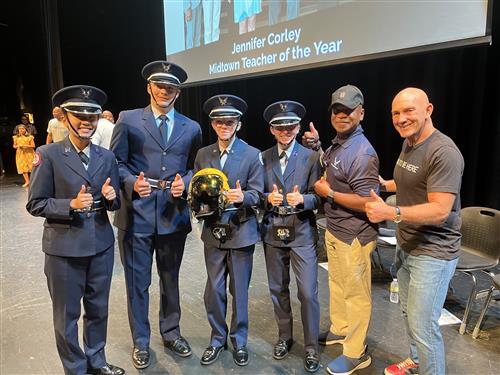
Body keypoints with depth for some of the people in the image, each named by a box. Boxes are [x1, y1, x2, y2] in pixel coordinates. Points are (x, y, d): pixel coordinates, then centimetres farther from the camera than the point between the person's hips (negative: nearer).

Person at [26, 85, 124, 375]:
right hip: (64, 247, -3)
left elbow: (114, 204, 8)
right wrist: (71, 205, -22)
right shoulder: (48, 154, -8)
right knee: (67, 315, 12)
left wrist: (110, 197, -14)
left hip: (102, 245, 4)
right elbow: (35, 204, -7)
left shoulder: (107, 157, 5)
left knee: (98, 309, 18)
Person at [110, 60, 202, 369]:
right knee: (137, 283, 10)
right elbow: (117, 163, 1)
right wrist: (132, 183, -17)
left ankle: (171, 332, 38)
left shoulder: (191, 128, 8)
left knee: (171, 280, 18)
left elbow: (195, 168, 12)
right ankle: (141, 341, 31)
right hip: (137, 215, -2)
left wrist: (184, 183, -9)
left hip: (174, 215, 2)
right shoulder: (128, 120, 1)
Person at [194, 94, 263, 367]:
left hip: (241, 232, -2)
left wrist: (242, 198, -27)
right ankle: (217, 339, 31)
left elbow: (256, 194, -7)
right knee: (214, 290, 11)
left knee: (239, 290, 10)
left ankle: (239, 340, 30)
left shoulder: (252, 155, -4)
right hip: (213, 232, 3)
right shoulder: (203, 154, 7)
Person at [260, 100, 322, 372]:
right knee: (278, 289, 15)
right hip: (273, 233, 3)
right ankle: (284, 337, 36)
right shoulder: (263, 158, 4)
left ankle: (311, 347, 20)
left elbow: (318, 197, -4)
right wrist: (268, 198, -15)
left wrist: (301, 199, -24)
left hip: (302, 232, -3)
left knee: (308, 292, -1)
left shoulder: (311, 157, -3)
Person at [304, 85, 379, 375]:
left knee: (356, 293, 7)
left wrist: (328, 193, -18)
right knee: (337, 284, 24)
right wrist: (317, 145, 12)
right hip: (334, 230, 9)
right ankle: (340, 329, 45)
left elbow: (366, 202, -27)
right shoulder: (337, 144, 7)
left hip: (354, 236, -9)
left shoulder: (362, 152, -23)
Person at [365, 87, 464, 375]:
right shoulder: (409, 144, 7)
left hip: (433, 253, -9)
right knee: (409, 312, 23)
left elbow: (439, 210, -28)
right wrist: (387, 185, 11)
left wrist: (391, 213, -36)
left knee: (423, 325, -1)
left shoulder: (444, 152, -22)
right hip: (407, 245, 9)